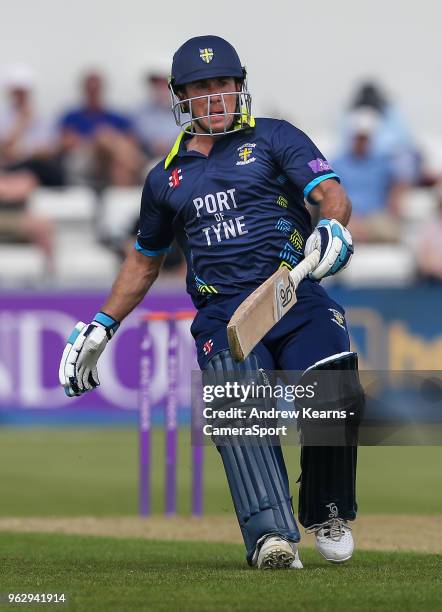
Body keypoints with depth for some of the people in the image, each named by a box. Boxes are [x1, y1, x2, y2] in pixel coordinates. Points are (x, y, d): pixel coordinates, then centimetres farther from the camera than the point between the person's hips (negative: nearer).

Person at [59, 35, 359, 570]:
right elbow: (144, 260, 35)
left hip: (298, 300, -2)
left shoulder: (273, 140, 13)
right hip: (222, 317, 2)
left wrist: (333, 226, -25)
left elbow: (330, 193, -1)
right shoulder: (166, 178, 22)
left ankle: (327, 514, -3)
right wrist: (100, 328, 30)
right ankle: (271, 537, -41)